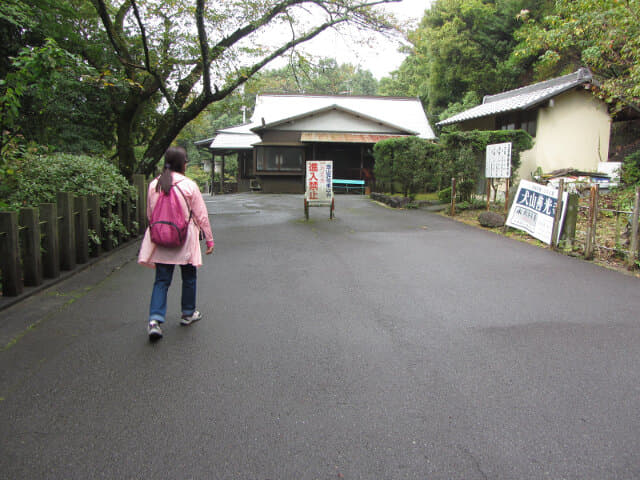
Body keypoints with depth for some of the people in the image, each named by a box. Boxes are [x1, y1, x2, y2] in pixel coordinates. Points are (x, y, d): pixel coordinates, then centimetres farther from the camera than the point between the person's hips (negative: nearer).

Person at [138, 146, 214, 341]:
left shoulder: (154, 185, 1)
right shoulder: (189, 185, -10)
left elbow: (150, 214, 11)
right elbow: (201, 215, -6)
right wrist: (209, 239, 2)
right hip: (185, 241, -3)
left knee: (161, 280, 6)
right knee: (189, 277, 16)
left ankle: (155, 320, -7)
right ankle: (188, 313, 29)